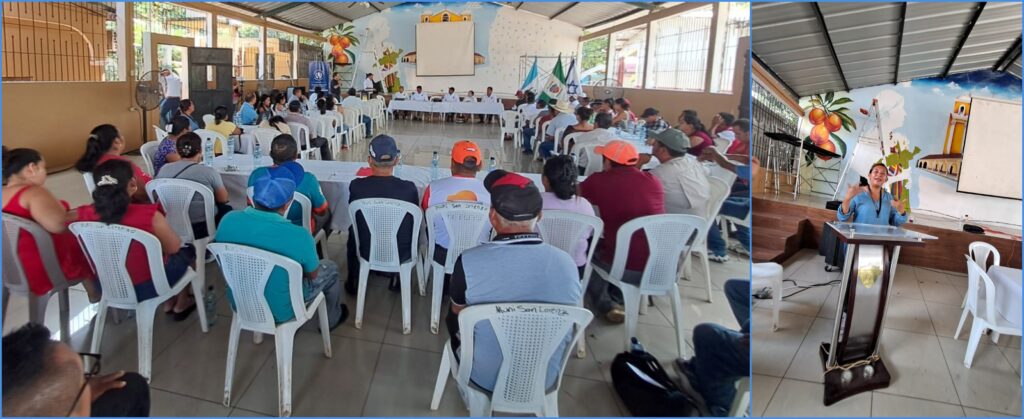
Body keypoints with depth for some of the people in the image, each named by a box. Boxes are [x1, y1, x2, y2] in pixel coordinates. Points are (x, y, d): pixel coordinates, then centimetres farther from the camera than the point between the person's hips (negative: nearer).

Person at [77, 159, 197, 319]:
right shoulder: (148, 215, -29)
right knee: (187, 250, 26)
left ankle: (169, 303, 40)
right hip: (148, 287, -5)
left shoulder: (85, 214, -16)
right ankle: (181, 305, 40)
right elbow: (173, 248, -12)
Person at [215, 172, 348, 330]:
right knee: (330, 268, 21)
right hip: (280, 312, -4)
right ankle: (331, 319, 44)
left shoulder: (228, 220, -18)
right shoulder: (299, 236, -31)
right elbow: (312, 275, -11)